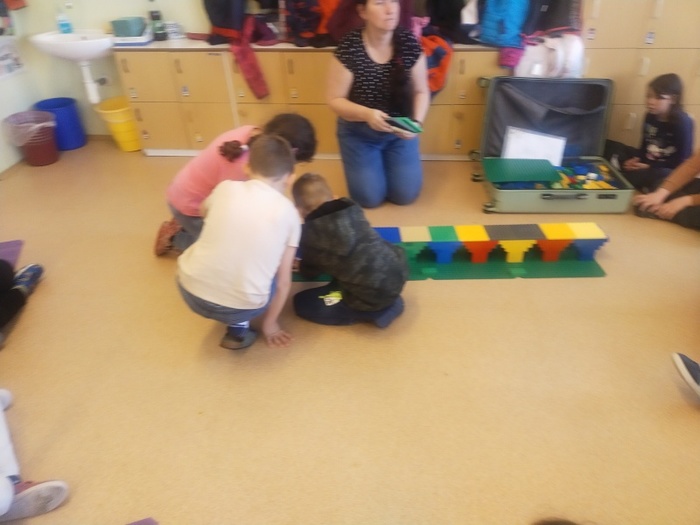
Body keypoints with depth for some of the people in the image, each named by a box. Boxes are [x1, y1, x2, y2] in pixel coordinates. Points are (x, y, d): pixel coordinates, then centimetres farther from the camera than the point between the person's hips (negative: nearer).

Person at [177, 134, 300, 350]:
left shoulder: (226, 188, 2)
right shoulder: (289, 213, -1)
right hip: (242, 307, -2)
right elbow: (283, 281, 2)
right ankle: (239, 326, 14)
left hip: (191, 291, 3)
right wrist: (270, 323, 16)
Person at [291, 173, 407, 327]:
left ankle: (373, 311, 2)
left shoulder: (312, 230, -5)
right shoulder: (352, 208, 9)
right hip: (397, 272, 7)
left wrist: (301, 266, 38)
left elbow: (311, 270, 13)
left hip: (371, 295, -6)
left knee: (302, 302, 7)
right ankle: (388, 301, 16)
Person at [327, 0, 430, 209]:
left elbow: (421, 91, -3)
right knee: (370, 198, -4)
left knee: (405, 195, 0)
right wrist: (367, 114, -32)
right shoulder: (349, 47, -20)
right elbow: (335, 100, -15)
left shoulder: (409, 43, -12)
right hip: (359, 133, -2)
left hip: (399, 131, 2)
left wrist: (416, 122, -22)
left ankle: (387, 161, 31)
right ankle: (365, 166, 29)